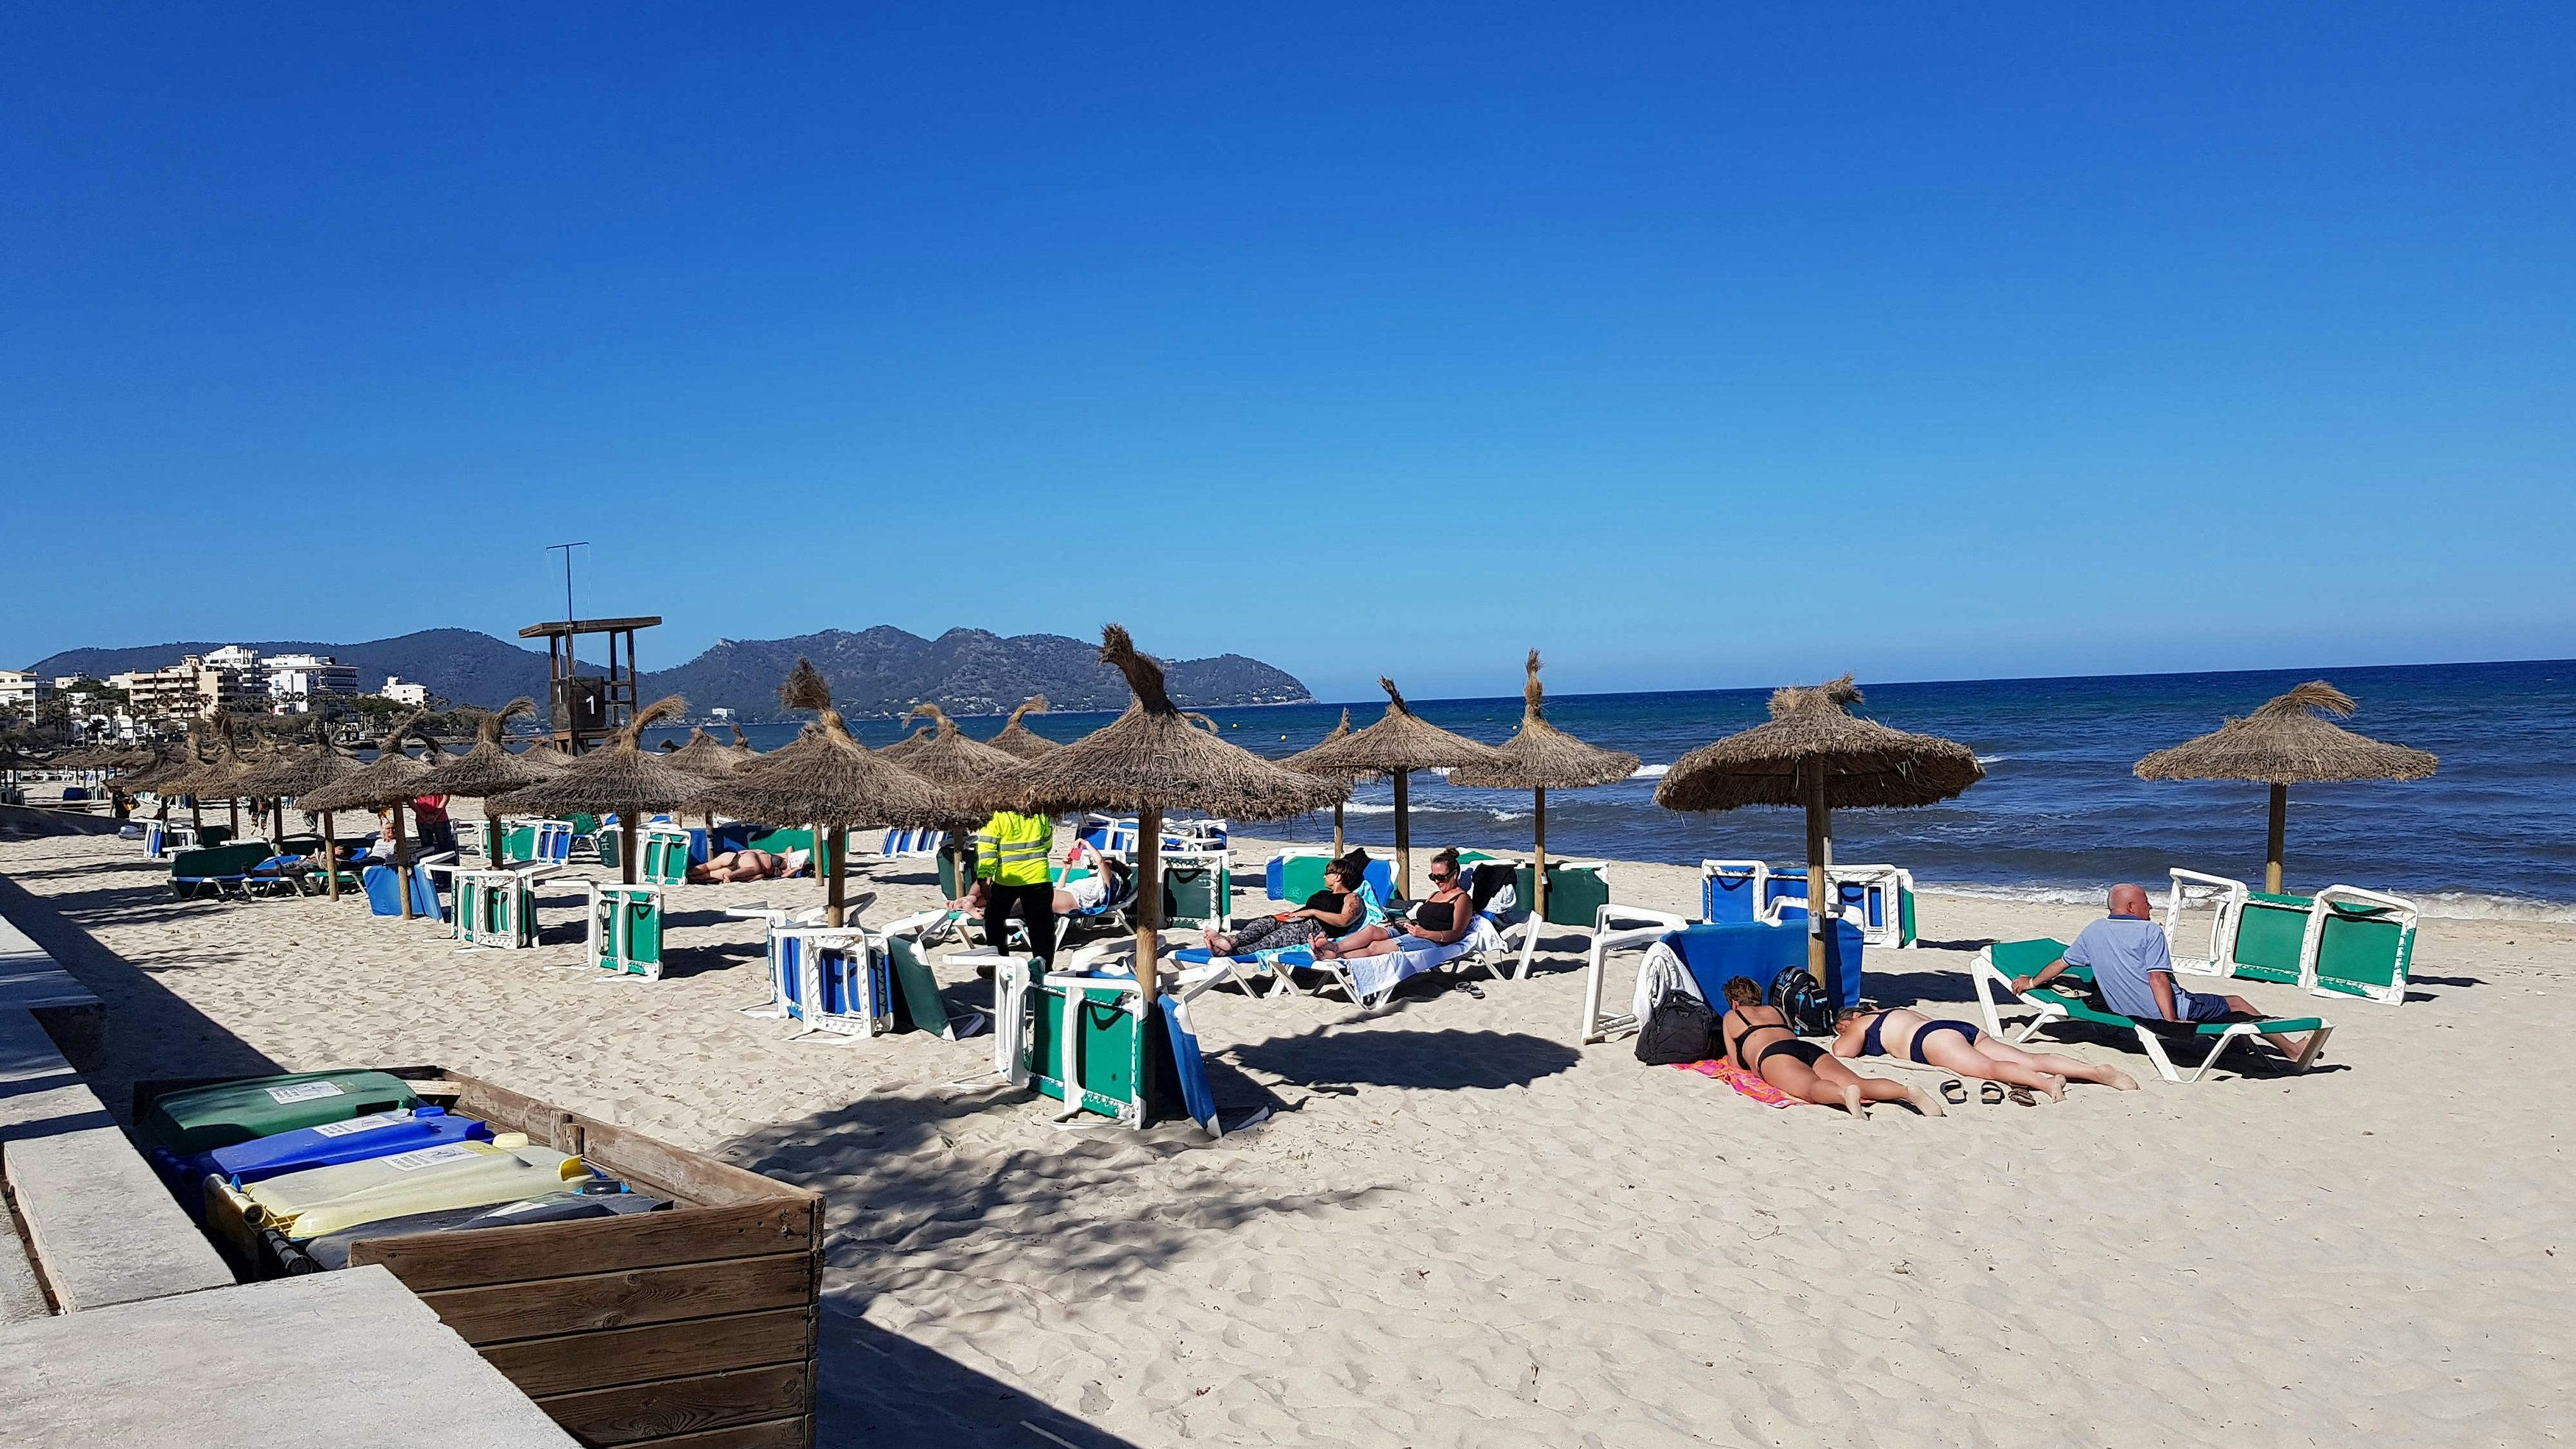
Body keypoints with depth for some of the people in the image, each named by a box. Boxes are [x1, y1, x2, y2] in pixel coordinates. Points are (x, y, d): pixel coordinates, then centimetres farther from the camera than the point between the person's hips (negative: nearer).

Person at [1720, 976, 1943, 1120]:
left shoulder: (1731, 1017, 29)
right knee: (1858, 1083, -20)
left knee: (1811, 1086, -36)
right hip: (1811, 1049, 5)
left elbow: (1736, 1064, 28)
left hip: (1774, 1054, -5)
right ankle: (1907, 1092, -50)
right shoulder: (1776, 1011, 41)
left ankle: (1844, 1094, -72)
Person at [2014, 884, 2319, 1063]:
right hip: (2170, 1009, -7)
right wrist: (2171, 1020, -21)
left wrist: (2030, 982, 28)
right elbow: (2157, 978, -20)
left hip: (2123, 1010, 7)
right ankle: (2292, 1049, 20)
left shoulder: (2093, 931, 6)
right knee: (2236, 1004, 13)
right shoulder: (2150, 931, -11)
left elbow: (2061, 962, 14)